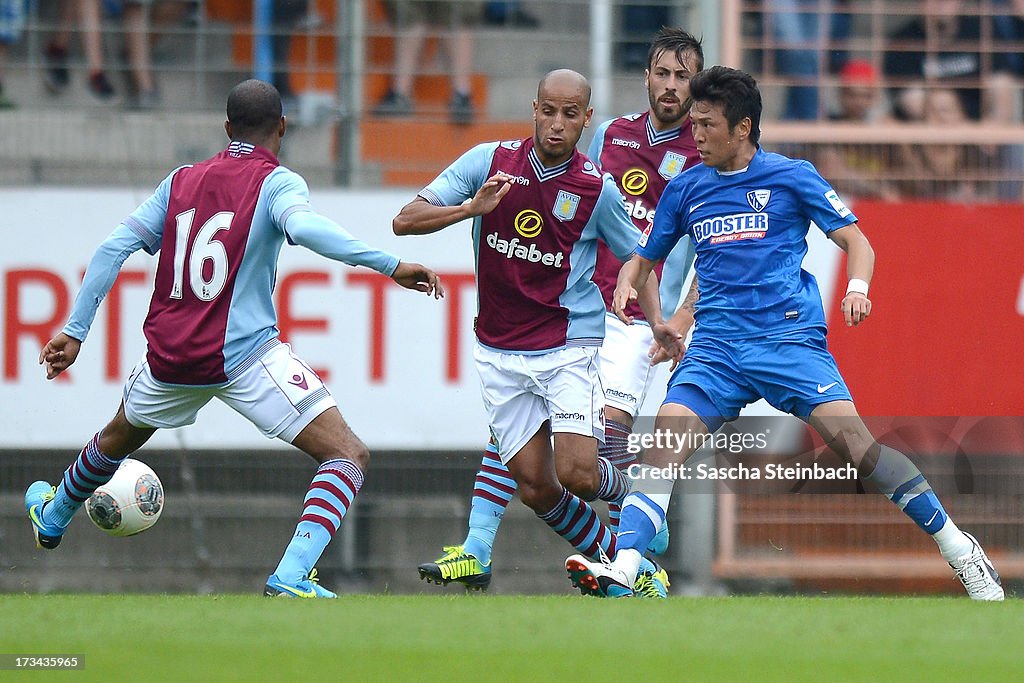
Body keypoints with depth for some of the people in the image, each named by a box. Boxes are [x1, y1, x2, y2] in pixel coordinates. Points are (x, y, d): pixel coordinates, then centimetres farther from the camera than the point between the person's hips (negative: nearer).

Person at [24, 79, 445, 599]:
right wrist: (388, 264, -31)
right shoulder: (276, 182, -4)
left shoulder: (182, 181, 12)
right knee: (348, 455, -4)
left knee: (119, 437, 36)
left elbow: (114, 248, 8)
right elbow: (303, 227, -26)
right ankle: (290, 578, -22)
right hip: (246, 356, -6)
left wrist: (74, 332, 12)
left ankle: (52, 517, 59)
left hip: (169, 357, 6)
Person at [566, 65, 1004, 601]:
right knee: (665, 442, -19)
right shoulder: (686, 189, 14)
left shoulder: (791, 176, 4)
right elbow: (644, 259, 25)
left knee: (852, 441, -18)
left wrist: (857, 287, -17)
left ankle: (959, 550, -7)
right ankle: (621, 573, -28)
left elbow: (854, 241, 4)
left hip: (789, 337, -3)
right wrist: (626, 286, 1)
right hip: (715, 349, 3)